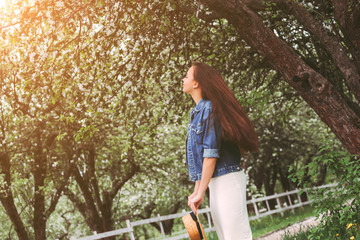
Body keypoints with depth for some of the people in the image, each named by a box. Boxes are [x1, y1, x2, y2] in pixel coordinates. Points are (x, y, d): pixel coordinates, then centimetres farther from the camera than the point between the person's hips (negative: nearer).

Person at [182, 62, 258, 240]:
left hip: (227, 178, -10)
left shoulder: (209, 108, -11)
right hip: (214, 183, 10)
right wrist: (196, 191, 15)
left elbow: (211, 154, -17)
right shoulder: (196, 113, 17)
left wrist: (201, 192, -16)